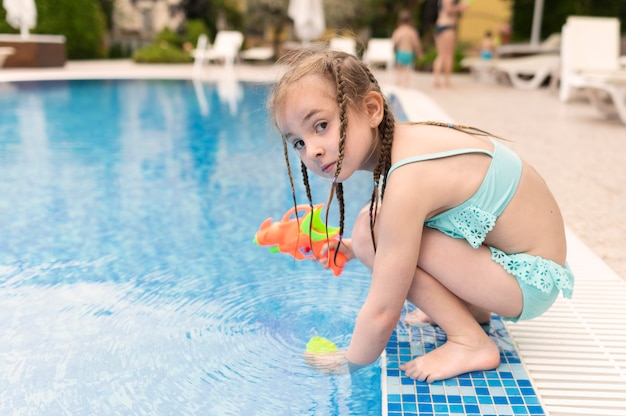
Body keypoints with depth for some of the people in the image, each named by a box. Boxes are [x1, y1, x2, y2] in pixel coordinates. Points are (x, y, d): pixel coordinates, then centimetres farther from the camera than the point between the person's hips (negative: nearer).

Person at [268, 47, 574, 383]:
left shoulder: (406, 180, -28)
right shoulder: (402, 140, -2)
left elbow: (383, 312, -23)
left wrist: (349, 363, -6)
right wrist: (353, 249, 5)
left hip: (529, 279, -9)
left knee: (371, 228, -20)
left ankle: (470, 342, -9)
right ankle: (470, 309, 15)